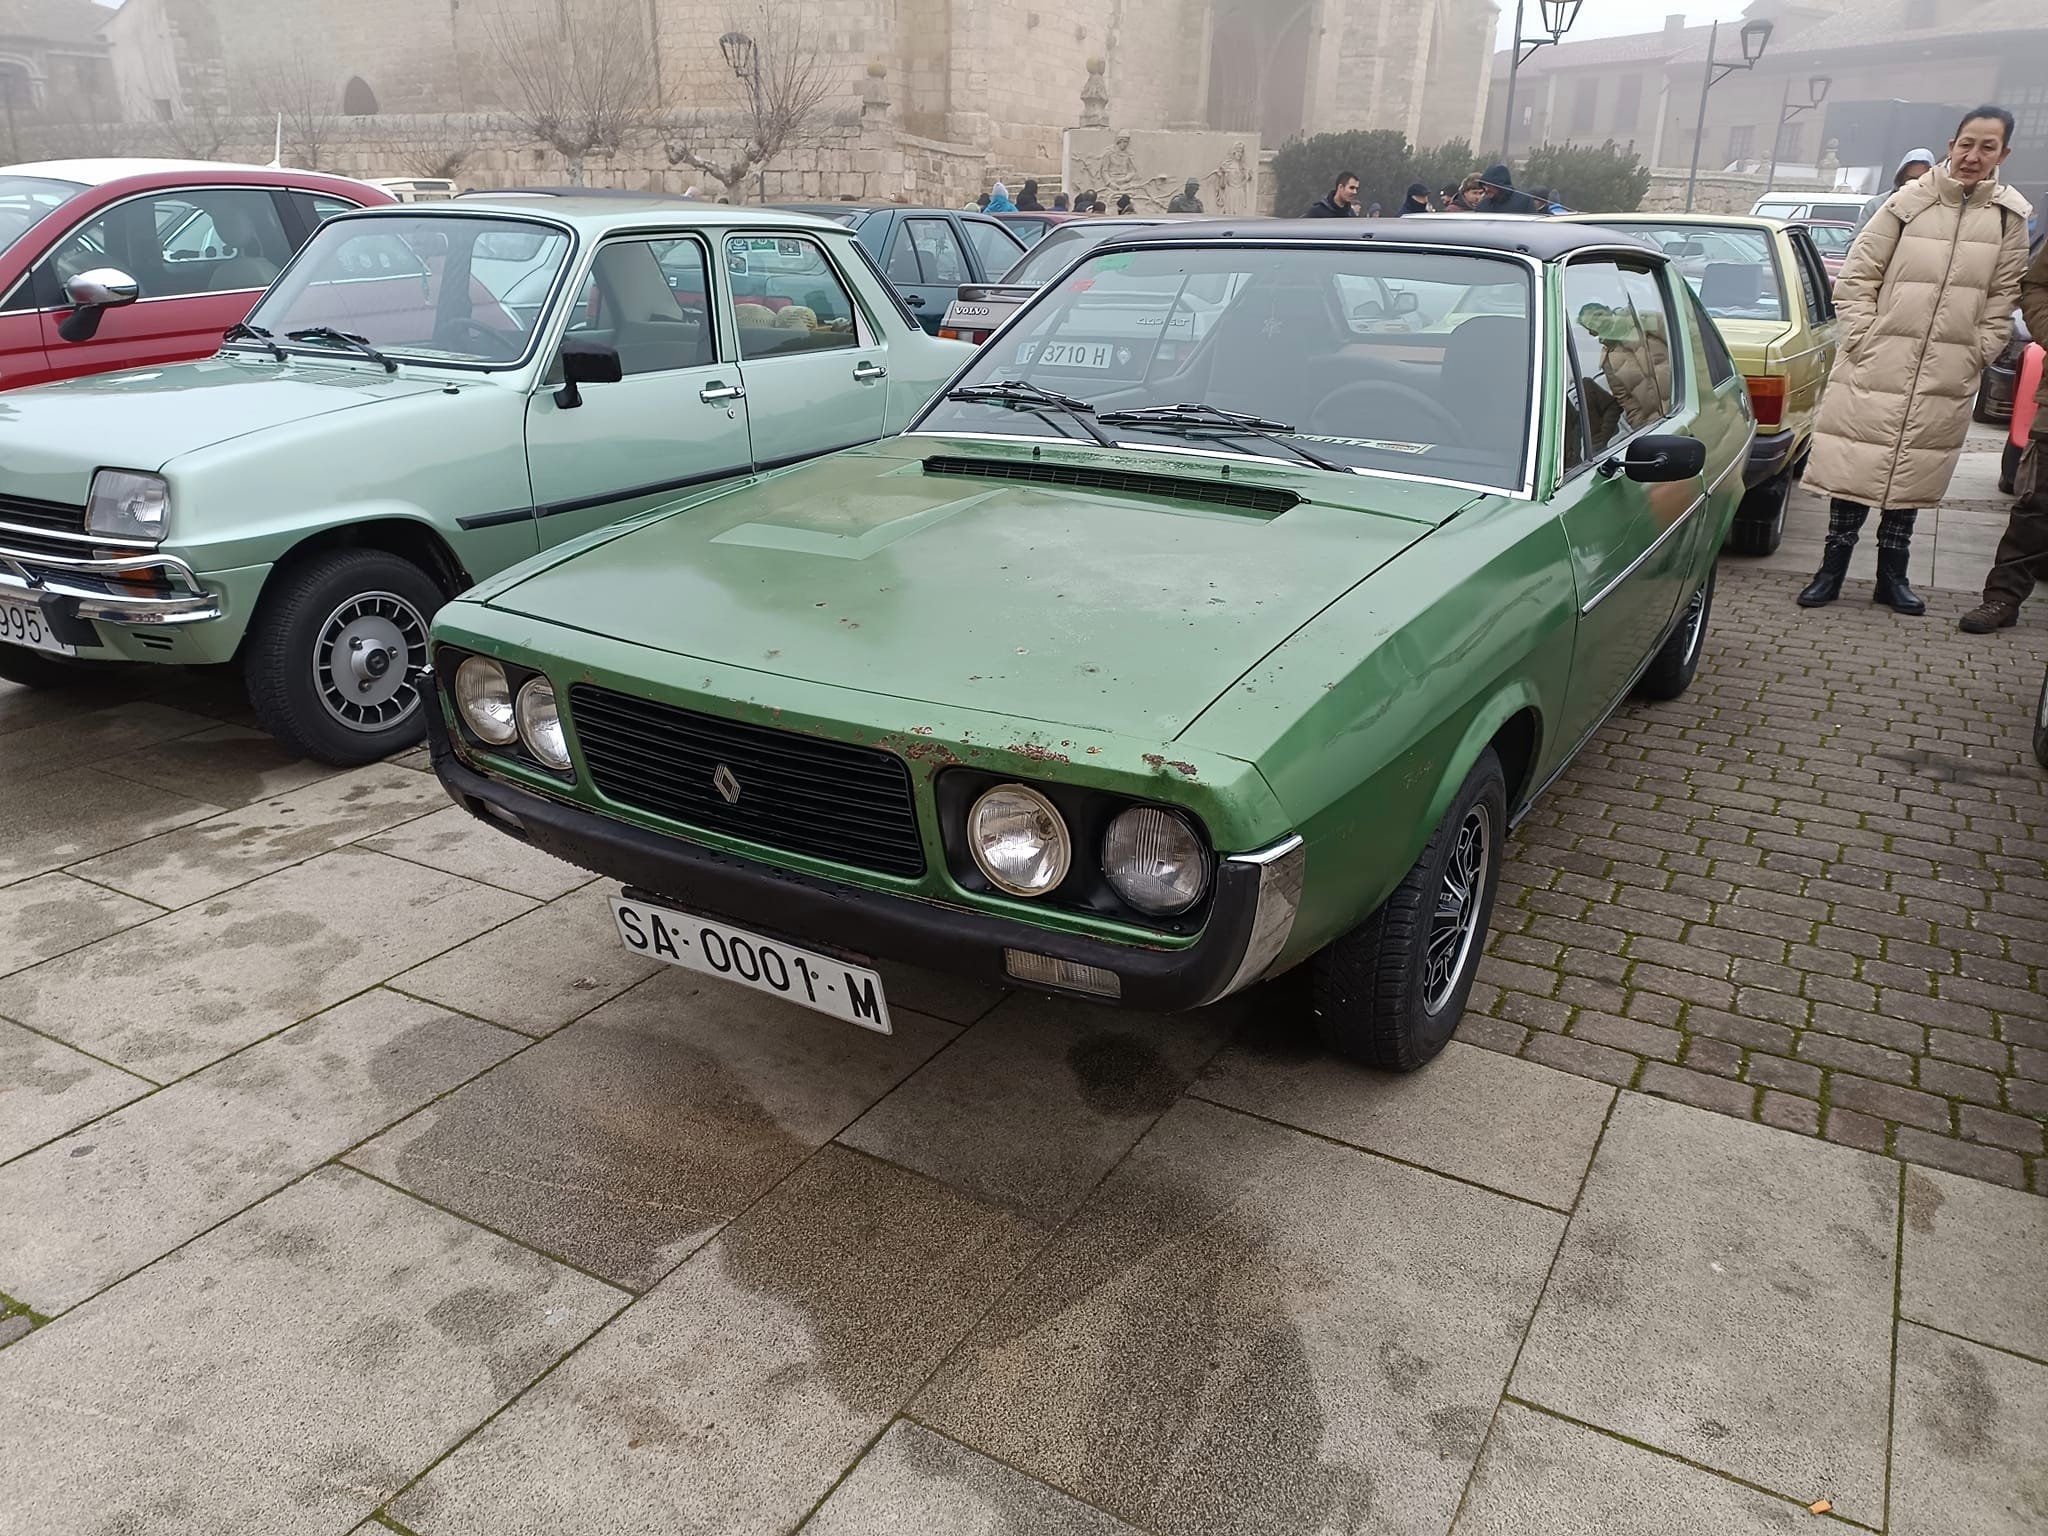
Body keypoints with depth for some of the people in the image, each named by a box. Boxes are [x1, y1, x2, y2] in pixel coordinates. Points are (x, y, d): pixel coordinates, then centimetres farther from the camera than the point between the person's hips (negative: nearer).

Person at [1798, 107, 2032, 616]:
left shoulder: (2011, 217, 5)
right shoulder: (1908, 203, -2)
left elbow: (2003, 299, 9)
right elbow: (1855, 277, 1)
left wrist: (1975, 355, 0)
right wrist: (1862, 339, -6)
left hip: (1948, 378, 2)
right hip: (1878, 365, -2)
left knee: (1912, 474, 10)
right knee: (1856, 465, -2)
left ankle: (1892, 575, 19)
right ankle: (1832, 569, 8)